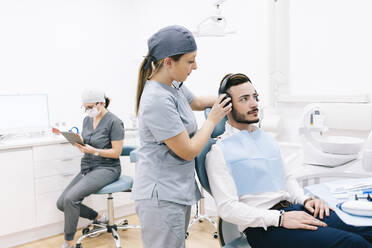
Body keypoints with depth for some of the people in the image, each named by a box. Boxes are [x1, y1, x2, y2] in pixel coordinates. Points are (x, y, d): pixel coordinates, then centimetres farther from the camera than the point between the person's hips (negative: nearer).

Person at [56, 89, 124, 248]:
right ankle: (99, 218, 18)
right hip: (87, 168, 9)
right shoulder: (87, 119, 12)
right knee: (61, 203, -2)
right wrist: (79, 144, -6)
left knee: (70, 198, -25)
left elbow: (117, 152, -13)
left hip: (106, 168, -8)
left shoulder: (114, 122, -11)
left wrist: (94, 151, -23)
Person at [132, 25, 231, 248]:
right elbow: (188, 151, -19)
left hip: (179, 192, 10)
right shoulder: (157, 101, -24)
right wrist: (213, 119, -7)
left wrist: (220, 99, 9)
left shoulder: (174, 85, 5)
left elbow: (194, 102, 28)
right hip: (161, 197, -9)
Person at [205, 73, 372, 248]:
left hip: (293, 209, 8)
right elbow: (227, 207, -11)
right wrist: (280, 218, -19)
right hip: (263, 227, -7)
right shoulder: (219, 151, -4)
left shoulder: (267, 138, 20)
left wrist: (305, 200, 4)